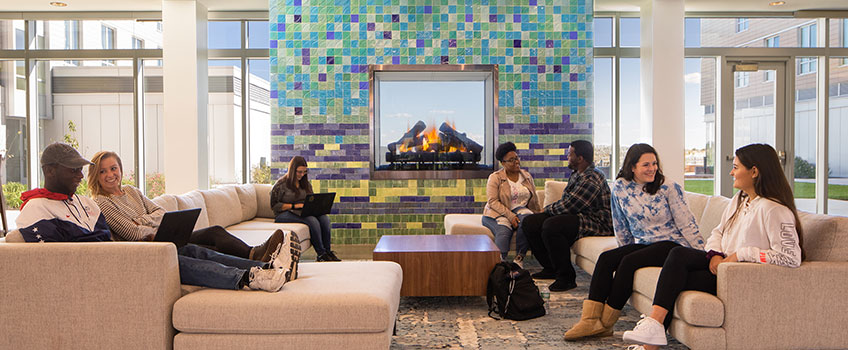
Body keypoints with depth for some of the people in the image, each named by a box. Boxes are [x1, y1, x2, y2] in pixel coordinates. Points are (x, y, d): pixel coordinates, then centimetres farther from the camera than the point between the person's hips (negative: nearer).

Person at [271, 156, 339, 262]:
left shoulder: (306, 183, 18)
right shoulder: (281, 184, -1)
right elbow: (274, 205, -6)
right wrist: (294, 206, -14)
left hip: (304, 212, 6)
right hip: (285, 214, -5)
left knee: (324, 218, -27)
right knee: (312, 220, -35)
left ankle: (327, 252, -24)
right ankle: (321, 254, -29)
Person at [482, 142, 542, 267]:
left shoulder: (527, 176, 15)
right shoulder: (495, 177, 0)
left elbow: (535, 200, 18)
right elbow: (493, 201, -10)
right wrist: (510, 216, -20)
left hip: (520, 210, 3)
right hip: (497, 213, -3)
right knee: (504, 231, -36)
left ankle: (519, 259, -23)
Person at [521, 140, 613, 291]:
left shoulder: (591, 180, -21)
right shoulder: (577, 174, 13)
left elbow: (568, 206, -21)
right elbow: (567, 202, 19)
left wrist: (549, 208, -2)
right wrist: (552, 208, 1)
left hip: (596, 222, -11)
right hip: (577, 215, 11)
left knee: (550, 226, -34)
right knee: (530, 222, 1)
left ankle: (566, 277, -21)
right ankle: (550, 269, 11)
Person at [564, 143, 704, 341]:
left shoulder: (669, 188, -7)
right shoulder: (620, 188, 2)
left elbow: (687, 224, -7)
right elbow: (621, 227, 13)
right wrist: (626, 251, 18)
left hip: (672, 244, -5)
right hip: (643, 244, 5)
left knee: (629, 262, -27)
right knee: (606, 259, -19)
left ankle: (605, 323, -18)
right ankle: (589, 320, -25)